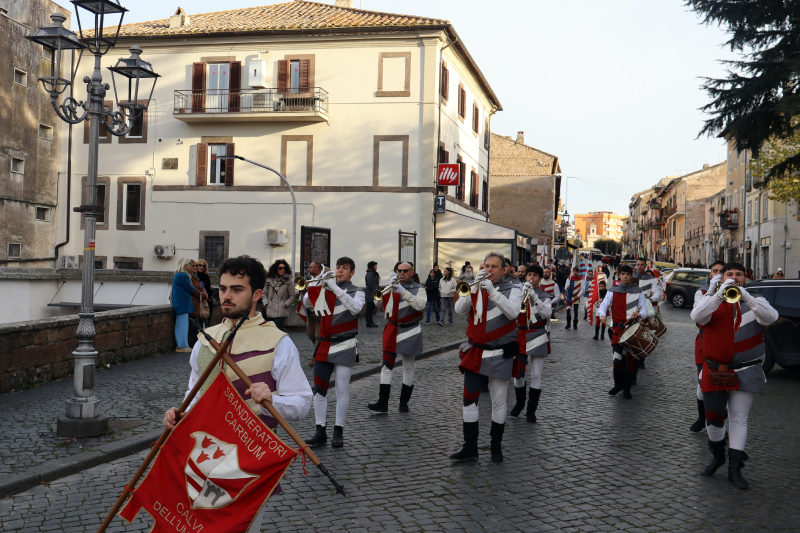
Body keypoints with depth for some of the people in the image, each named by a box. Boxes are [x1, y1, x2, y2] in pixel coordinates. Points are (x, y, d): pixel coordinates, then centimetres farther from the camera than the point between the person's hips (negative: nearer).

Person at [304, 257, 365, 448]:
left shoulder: (357, 292, 1)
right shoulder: (326, 290, 12)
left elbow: (355, 308, -20)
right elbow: (307, 302, 3)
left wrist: (335, 288, -22)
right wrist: (318, 284, -12)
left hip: (344, 346, -4)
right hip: (324, 345, 4)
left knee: (342, 390, -1)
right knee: (319, 389, 1)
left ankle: (338, 431, 8)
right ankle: (321, 431, 8)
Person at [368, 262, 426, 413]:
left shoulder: (419, 289, 3)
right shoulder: (393, 287, 9)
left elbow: (420, 305, -17)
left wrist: (402, 291, -24)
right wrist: (389, 287, -16)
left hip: (410, 332, -1)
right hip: (392, 331, 1)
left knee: (408, 368, 6)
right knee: (386, 365, -5)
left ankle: (404, 402, 17)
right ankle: (383, 402, -6)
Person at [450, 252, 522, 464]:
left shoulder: (512, 289, 1)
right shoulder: (475, 288, 9)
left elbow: (512, 312, -19)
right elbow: (459, 309, -6)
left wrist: (492, 291, -27)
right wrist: (474, 287, -19)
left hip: (500, 355, -3)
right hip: (475, 353, 3)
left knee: (498, 402, 5)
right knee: (469, 399, 2)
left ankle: (496, 445, 19)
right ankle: (470, 447, 11)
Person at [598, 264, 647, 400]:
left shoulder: (638, 291, 8)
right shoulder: (612, 291, 10)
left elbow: (644, 310, 5)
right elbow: (604, 305, 1)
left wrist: (639, 314, -18)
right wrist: (603, 315, -21)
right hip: (617, 328, 0)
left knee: (631, 358, 1)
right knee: (618, 358, -7)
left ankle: (627, 389, 11)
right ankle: (618, 385, 13)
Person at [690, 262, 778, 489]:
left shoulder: (755, 300, 5)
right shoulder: (713, 299, 4)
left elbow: (771, 317, -17)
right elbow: (697, 316, -18)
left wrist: (746, 296, -32)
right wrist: (720, 294, -30)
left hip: (745, 373, 0)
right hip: (715, 371, 0)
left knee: (739, 419, 3)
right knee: (713, 417, 6)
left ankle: (735, 468, 11)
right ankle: (717, 455, 31)